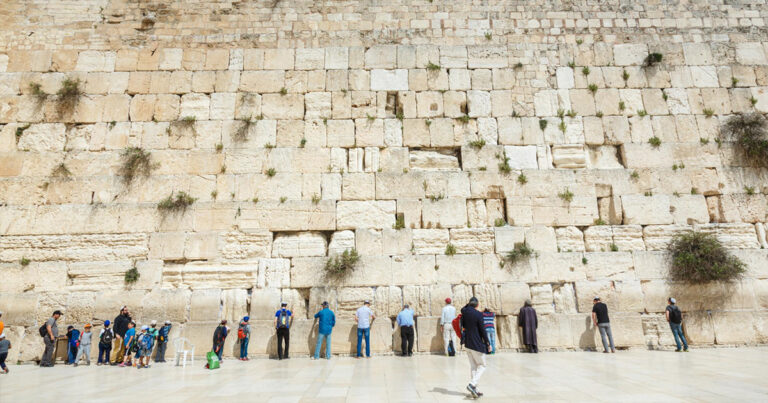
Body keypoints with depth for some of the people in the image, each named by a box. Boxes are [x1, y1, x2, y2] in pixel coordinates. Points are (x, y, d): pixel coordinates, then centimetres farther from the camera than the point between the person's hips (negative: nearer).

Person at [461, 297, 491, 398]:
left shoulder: (464, 312, 0)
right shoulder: (478, 314, -15)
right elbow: (482, 330, -13)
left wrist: (468, 305, 13)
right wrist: (488, 344, -5)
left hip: (467, 343, 6)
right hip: (477, 344, -6)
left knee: (473, 366, 14)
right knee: (482, 366, 7)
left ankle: (474, 390, 17)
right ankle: (472, 384, -10)